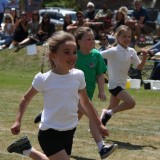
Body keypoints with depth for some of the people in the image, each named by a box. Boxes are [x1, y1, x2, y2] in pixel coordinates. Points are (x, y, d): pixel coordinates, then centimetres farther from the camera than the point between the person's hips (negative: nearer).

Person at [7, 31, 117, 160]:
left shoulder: (78, 76, -2)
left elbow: (85, 102, 13)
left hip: (69, 132, 5)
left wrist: (99, 124, 16)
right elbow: (26, 98, 4)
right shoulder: (44, 79, -13)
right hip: (50, 133, -5)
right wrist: (18, 120, -2)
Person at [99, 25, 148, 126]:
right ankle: (109, 112, -6)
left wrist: (144, 58, -11)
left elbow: (139, 67, 5)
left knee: (112, 109, 14)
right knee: (131, 103, -21)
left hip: (122, 84, 7)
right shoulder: (113, 51, -16)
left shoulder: (131, 52, 3)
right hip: (115, 84, -7)